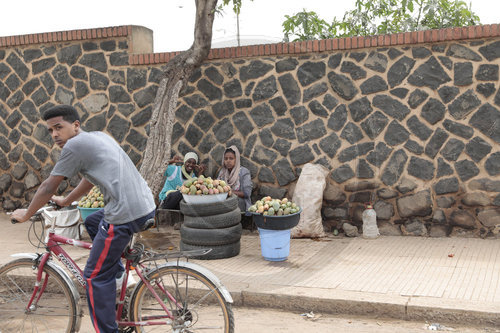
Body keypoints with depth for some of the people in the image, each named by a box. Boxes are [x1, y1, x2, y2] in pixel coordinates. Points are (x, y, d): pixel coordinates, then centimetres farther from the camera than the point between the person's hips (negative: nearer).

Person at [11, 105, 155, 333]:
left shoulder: (75, 145, -5)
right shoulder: (99, 137, 21)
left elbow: (48, 188, 1)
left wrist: (25, 214, 16)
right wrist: (66, 201, 43)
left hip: (126, 213, -9)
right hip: (146, 204, 9)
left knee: (95, 276, 3)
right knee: (92, 223, 32)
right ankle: (117, 272, 28)